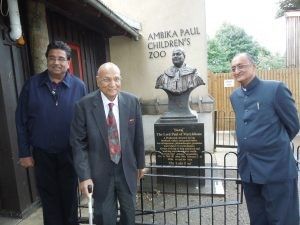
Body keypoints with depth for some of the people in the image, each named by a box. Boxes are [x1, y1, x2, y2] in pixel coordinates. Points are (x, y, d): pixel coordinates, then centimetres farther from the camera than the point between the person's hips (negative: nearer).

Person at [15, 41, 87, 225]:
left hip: (70, 153, -1)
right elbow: (21, 121, 0)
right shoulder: (32, 84, -3)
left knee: (70, 197, 18)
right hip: (42, 154, 1)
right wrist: (24, 153, -1)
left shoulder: (79, 86, -6)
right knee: (49, 198, 18)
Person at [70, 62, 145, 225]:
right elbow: (78, 143, -10)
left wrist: (140, 163, 8)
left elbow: (138, 136, 0)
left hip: (127, 169, 3)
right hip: (100, 172, -2)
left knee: (129, 211, 23)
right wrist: (84, 175, -13)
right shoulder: (84, 105, -15)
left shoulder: (132, 102, -8)